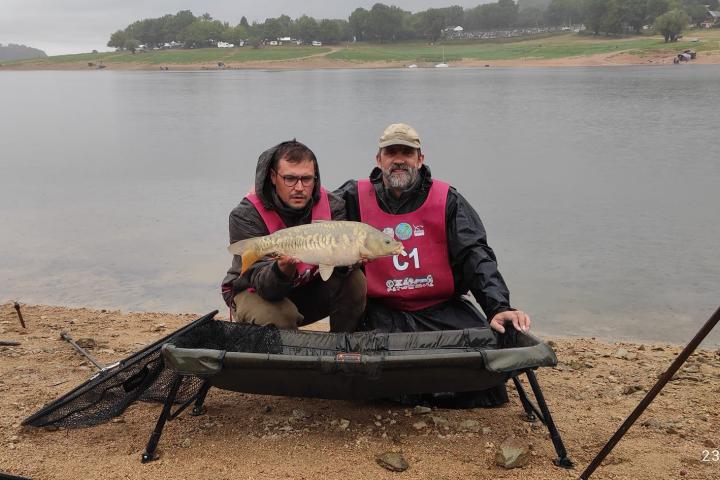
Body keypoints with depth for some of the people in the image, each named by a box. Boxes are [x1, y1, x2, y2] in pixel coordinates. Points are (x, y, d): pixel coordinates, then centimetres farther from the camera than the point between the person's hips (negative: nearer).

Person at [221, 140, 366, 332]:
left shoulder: (332, 206, -13)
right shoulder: (246, 215, -25)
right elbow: (261, 284, -31)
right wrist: (283, 269, -54)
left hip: (308, 290, 4)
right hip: (255, 293, -4)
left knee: (355, 280, -20)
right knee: (279, 315, -36)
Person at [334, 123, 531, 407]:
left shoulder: (446, 200, 1)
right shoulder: (356, 198, 1)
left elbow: (475, 255, -7)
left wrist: (498, 307, -21)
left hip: (443, 306, 1)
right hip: (384, 311, -1)